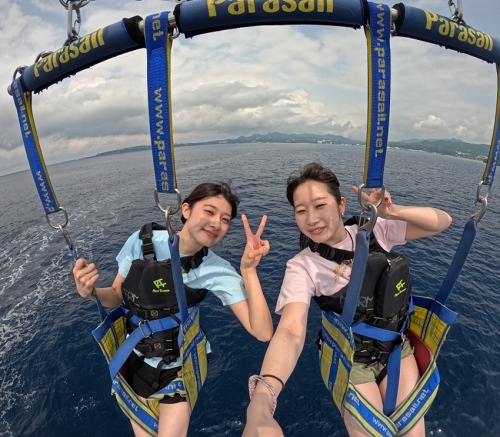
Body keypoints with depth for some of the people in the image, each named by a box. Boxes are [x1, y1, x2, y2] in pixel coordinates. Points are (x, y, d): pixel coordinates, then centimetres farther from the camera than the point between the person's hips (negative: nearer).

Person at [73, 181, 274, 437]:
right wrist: (90, 293, -24)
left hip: (180, 368, -2)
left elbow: (263, 333, -31)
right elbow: (117, 296, -3)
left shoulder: (219, 271, -25)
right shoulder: (142, 241, -20)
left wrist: (249, 271, -40)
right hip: (138, 360, 2)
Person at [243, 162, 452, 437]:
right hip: (351, 358, -2)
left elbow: (442, 221, -11)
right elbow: (291, 331, -35)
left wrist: (391, 211, -32)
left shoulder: (374, 231, -13)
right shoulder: (302, 266, -22)